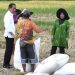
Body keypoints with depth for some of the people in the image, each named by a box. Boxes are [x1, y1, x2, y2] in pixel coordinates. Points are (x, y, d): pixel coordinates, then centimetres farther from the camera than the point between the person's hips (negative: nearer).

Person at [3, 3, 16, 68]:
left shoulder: (11, 15, 14)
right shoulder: (8, 16, -15)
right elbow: (7, 26, -22)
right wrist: (12, 33, -24)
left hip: (11, 35, 9)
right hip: (9, 35, -9)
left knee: (10, 50, 13)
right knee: (8, 50, -4)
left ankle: (7, 63, 21)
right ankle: (5, 64, 3)